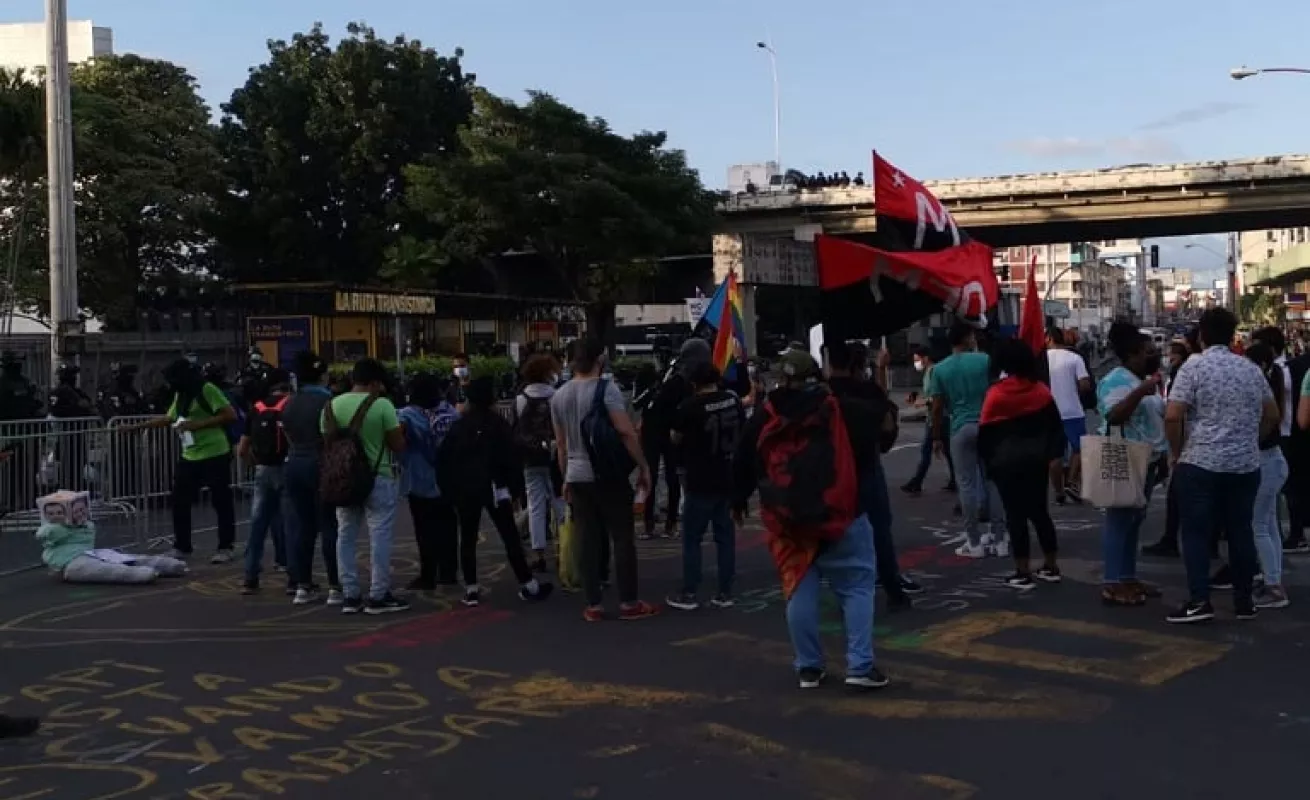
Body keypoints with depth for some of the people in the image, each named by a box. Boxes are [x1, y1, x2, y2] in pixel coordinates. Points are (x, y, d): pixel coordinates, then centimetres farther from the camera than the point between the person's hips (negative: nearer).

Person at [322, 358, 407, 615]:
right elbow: (398, 445, -9)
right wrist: (400, 430, 11)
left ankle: (350, 596, 13)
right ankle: (378, 596, 4)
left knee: (346, 536, 11)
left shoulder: (331, 406, 3)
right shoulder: (382, 405, -11)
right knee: (380, 537, 2)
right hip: (377, 478, -5)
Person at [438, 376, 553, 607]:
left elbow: (443, 459, 4)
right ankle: (527, 585, 2)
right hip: (494, 488, -2)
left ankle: (471, 589, 5)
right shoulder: (499, 424, -3)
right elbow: (512, 458, -8)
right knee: (510, 537, 1)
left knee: (468, 539, 7)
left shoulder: (458, 426, 5)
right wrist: (515, 489, -3)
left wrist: (448, 490, 9)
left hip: (464, 490, 2)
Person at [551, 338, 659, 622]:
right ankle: (629, 603, 4)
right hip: (609, 474, -5)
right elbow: (626, 432, -17)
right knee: (622, 538, 2)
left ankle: (593, 606, 8)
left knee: (588, 542, 6)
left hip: (577, 476, 5)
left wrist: (566, 478, 21)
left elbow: (561, 444, 14)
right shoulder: (606, 389, -10)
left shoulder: (559, 396, 8)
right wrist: (643, 466, -11)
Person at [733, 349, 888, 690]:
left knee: (800, 589, 12)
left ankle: (808, 667, 15)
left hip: (786, 517, 3)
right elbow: (869, 450, -5)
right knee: (857, 587, 5)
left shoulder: (763, 419, 4)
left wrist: (739, 500, 27)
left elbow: (743, 464, 10)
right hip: (839, 513, -2)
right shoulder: (842, 410, -4)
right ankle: (861, 666, -3)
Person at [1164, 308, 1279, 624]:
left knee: (1197, 532, -1)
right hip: (1245, 464, 5)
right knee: (1240, 531, 10)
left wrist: (1176, 451, 0)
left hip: (1200, 463, -4)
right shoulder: (1251, 368, 9)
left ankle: (1200, 601, -7)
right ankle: (1244, 600, 15)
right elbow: (1272, 415, 17)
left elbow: (1172, 416, -14)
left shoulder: (1194, 366, -7)